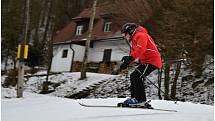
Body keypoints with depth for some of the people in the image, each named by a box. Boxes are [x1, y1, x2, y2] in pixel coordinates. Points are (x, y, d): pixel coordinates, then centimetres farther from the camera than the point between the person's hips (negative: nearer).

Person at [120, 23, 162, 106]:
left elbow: (140, 49, -29)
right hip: (145, 62, 11)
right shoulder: (134, 39, 23)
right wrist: (127, 61, 3)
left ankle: (140, 99, -19)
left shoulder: (140, 35, -11)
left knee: (137, 77, -19)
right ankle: (134, 97, 10)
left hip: (152, 60, -11)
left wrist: (129, 58, -38)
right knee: (133, 76, 9)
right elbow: (134, 53, 21)